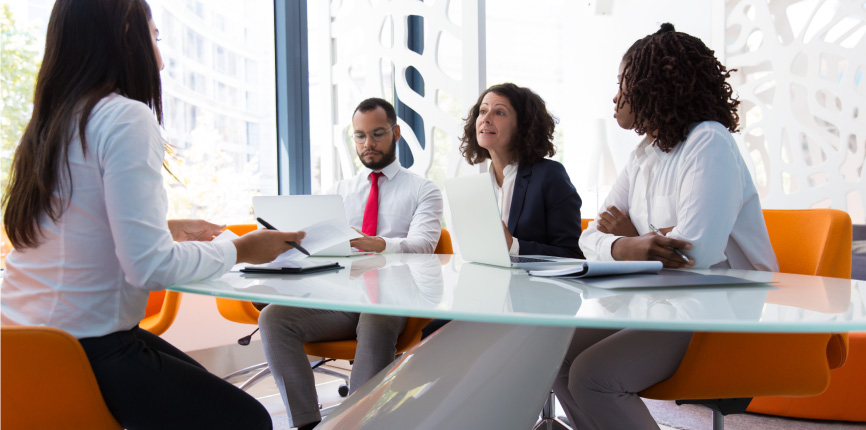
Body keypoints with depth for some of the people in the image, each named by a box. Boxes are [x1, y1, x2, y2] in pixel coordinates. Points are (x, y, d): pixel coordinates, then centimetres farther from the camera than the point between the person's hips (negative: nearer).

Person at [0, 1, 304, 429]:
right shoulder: (127, 117, -18)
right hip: (85, 352, -9)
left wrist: (168, 230, 21)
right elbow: (149, 265, -25)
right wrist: (240, 250, -11)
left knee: (206, 388, 26)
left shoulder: (50, 122, 9)